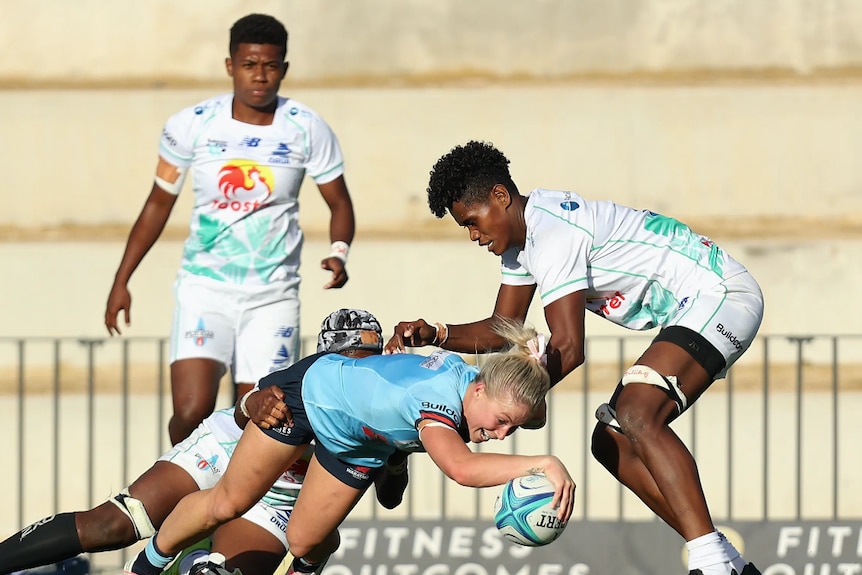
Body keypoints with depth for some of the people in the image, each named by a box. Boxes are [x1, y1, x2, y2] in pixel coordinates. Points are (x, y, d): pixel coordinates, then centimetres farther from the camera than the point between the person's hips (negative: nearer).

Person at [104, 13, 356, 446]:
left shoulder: (306, 129, -4)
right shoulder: (191, 125, -4)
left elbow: (339, 204, 6)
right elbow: (159, 203, 8)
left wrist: (338, 254, -15)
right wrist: (121, 281, 8)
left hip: (273, 295, 1)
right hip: (204, 287, -1)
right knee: (191, 412, -17)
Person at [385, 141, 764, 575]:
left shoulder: (553, 233, -22)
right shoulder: (521, 234, 10)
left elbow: (567, 349, -26)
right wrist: (435, 334, -1)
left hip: (722, 296, -11)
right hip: (695, 311, 11)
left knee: (636, 417, -29)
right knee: (610, 441, 6)